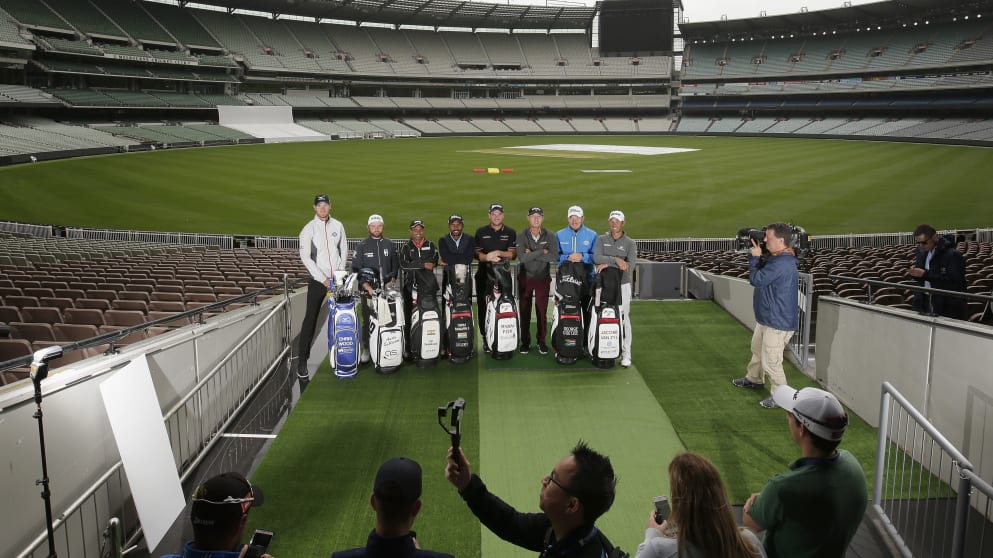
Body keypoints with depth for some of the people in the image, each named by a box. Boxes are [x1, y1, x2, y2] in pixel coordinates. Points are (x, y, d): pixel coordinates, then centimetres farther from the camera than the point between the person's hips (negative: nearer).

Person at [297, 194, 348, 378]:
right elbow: (305, 257, -9)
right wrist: (323, 279, -14)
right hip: (317, 280, -4)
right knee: (311, 318, -6)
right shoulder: (308, 229, -4)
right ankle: (302, 359, -3)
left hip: (337, 279, 4)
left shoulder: (338, 226, 7)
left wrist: (341, 272, 4)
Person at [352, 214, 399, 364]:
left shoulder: (390, 245, 11)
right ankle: (366, 349, 12)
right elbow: (356, 268, -1)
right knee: (367, 321, 3)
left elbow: (395, 265, 17)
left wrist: (393, 279, 0)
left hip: (387, 289, 2)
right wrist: (366, 286, -11)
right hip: (368, 290, -1)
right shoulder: (362, 246, 3)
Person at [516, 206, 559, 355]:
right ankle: (525, 341, 16)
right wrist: (542, 251, -18)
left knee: (542, 310, 2)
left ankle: (542, 341, 14)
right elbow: (522, 257, -19)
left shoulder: (549, 236, -3)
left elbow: (554, 256, -16)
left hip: (543, 278, 0)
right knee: (525, 310, 5)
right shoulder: (521, 236, -5)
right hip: (525, 277, 0)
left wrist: (532, 254, -18)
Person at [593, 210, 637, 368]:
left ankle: (626, 354, 4)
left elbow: (630, 265, -17)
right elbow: (596, 258, -14)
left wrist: (608, 264, -20)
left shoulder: (630, 243, -1)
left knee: (623, 319, -2)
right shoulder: (601, 239, 4)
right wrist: (616, 260, -26)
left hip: (622, 285, -2)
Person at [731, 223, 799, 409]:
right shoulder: (777, 258, 4)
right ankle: (754, 379, 48)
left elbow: (756, 280, -25)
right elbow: (761, 270, 14)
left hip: (778, 323, -11)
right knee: (757, 348, 28)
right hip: (766, 318, 11)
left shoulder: (781, 264, -29)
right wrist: (756, 255, -2)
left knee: (770, 361, -2)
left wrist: (755, 257, -14)